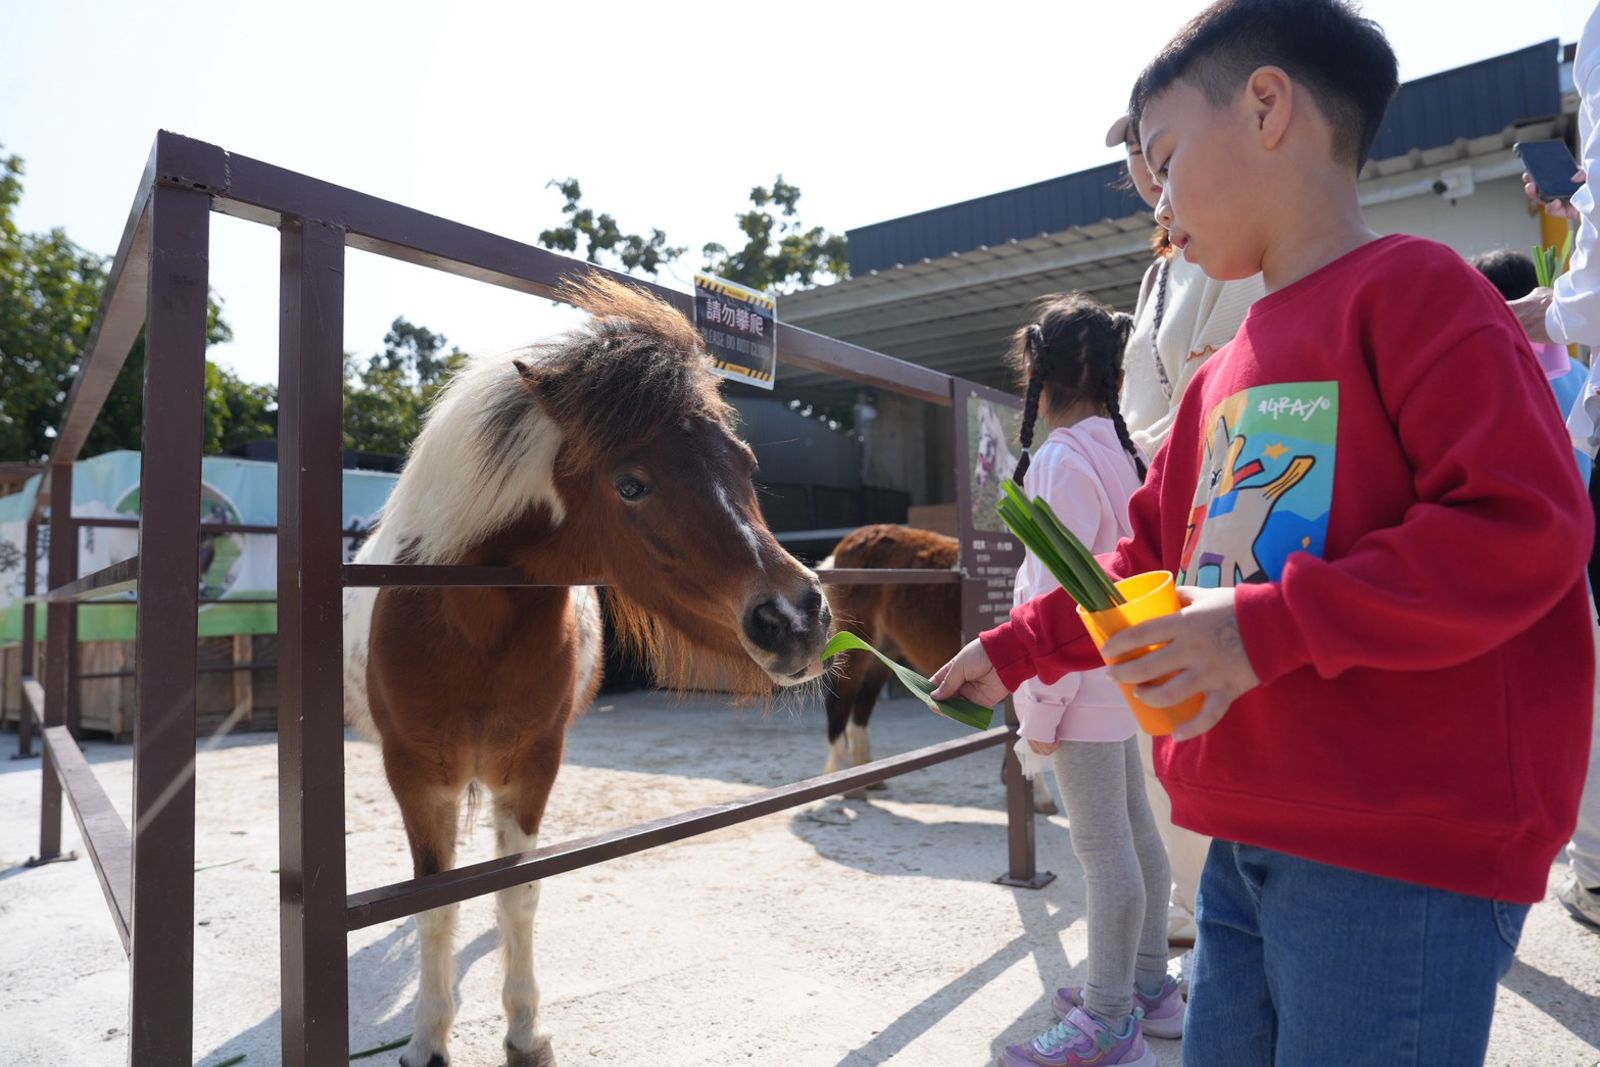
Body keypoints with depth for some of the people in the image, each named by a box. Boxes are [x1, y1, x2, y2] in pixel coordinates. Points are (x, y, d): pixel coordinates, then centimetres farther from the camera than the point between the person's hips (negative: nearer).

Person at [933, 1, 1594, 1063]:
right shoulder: (1227, 370, 16)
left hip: (1401, 855, -7)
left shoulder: (1410, 290, -8)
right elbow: (1152, 558, 20)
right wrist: (1018, 649, 18)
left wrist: (1268, 629, -22)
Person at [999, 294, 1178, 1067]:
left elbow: (1061, 592, -20)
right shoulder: (1121, 451, 11)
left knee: (1102, 848, -1)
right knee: (1134, 833, 17)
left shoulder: (1062, 460, -17)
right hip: (1119, 671, 10)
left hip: (1083, 680, -10)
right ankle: (1150, 987, 32)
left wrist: (1040, 706, -15)